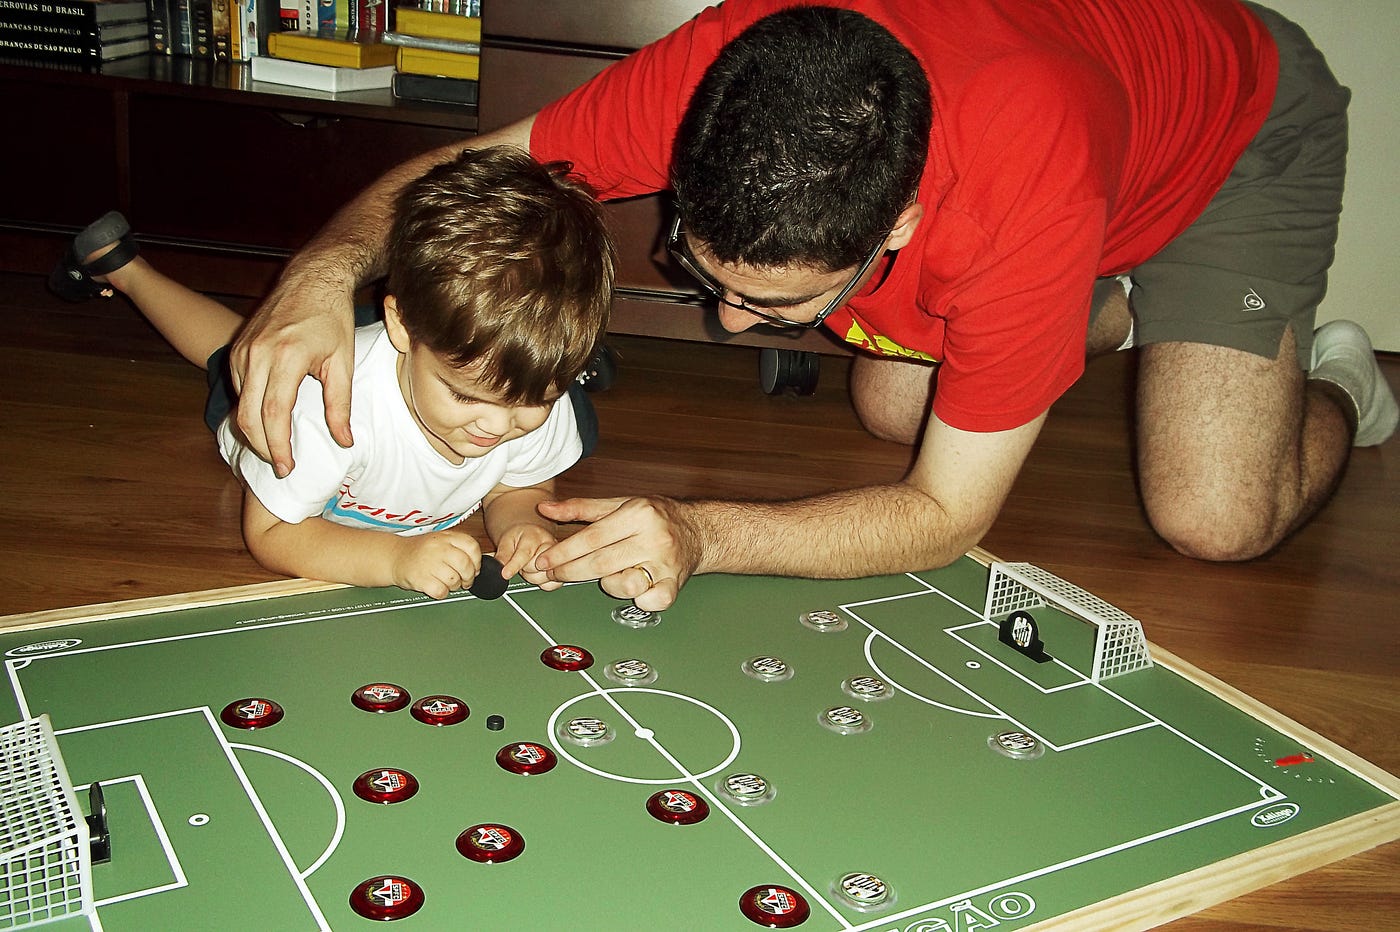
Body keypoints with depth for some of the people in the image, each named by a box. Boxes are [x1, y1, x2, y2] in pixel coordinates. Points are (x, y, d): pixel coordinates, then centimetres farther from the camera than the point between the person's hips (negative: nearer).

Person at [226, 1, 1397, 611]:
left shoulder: (1026, 186, -47)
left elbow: (949, 513, -35)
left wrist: (703, 536, -47)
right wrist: (328, 268, -43)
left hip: (1239, 104, -4)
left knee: (1212, 518, -18)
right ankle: (1114, 308, 26)